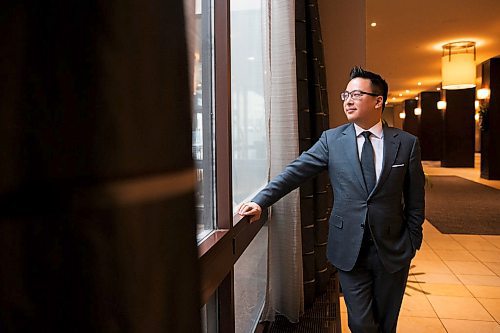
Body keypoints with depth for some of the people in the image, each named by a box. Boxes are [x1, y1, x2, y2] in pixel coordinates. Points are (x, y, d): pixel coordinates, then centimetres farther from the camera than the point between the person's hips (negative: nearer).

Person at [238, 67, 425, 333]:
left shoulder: (407, 143, -2)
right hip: (349, 249, 0)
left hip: (392, 251, 1)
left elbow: (415, 199, 3)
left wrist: (412, 242, 4)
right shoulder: (332, 139, -2)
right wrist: (260, 201, -20)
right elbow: (295, 171, -9)